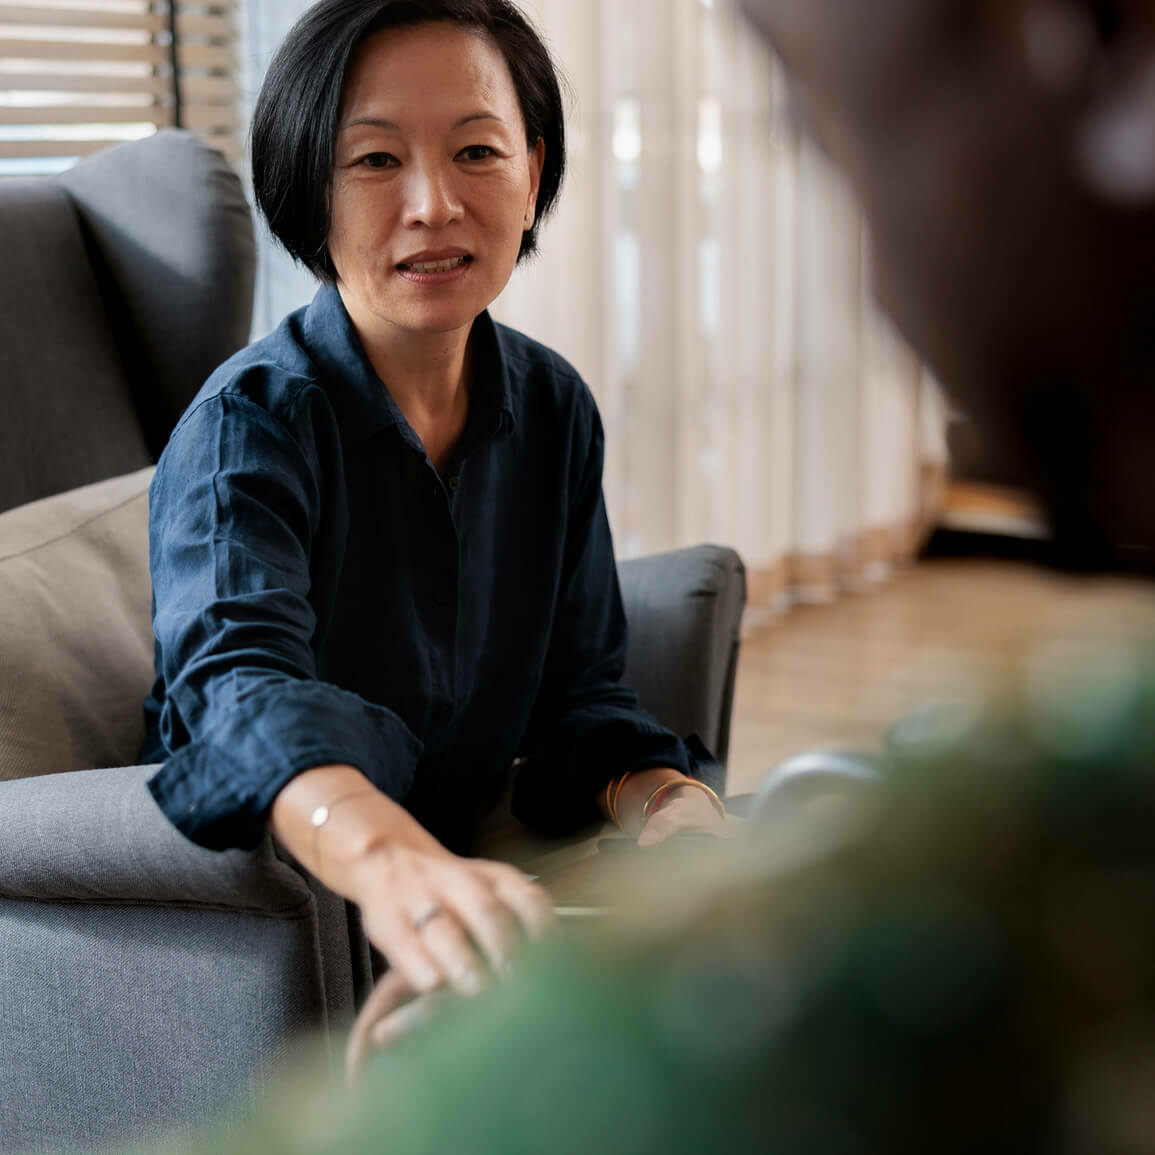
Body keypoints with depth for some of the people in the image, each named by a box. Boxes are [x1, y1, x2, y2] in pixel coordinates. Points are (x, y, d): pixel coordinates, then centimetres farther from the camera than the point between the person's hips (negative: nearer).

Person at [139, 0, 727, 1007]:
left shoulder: (552, 407, 3)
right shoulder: (247, 425, -17)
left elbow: (577, 695, 5)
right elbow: (242, 681, -36)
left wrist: (667, 803, -19)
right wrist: (394, 863, -57)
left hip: (460, 871, 6)